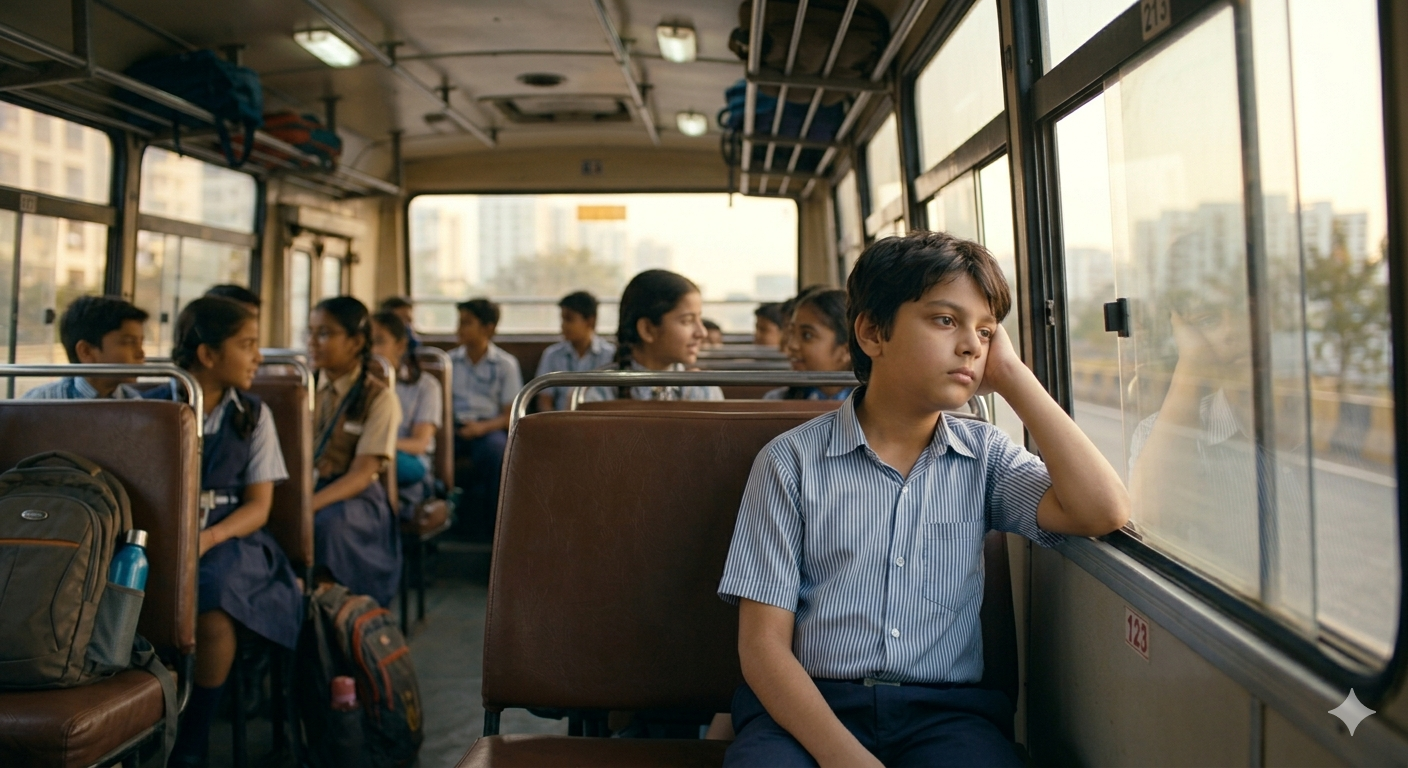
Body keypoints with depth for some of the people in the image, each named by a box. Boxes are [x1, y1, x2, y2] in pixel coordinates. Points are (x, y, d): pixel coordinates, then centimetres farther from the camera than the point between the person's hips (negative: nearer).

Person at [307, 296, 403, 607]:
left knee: (327, 522, -35)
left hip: (353, 496, -4)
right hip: (303, 485, 4)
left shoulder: (378, 398, -6)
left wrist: (308, 505, -28)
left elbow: (361, 474, -13)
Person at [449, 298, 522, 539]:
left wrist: (483, 426, -17)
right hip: (453, 428, 2)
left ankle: (484, 528, -26)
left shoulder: (505, 364, 7)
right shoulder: (449, 361, 18)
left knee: (494, 447, -38)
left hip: (489, 428, -2)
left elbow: (510, 415, 2)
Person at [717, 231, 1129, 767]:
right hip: (809, 706, -1)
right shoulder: (792, 461, 0)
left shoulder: (985, 456, 9)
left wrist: (1011, 375, -3)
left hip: (947, 709, 2)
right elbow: (763, 644, -4)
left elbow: (1103, 512, -10)